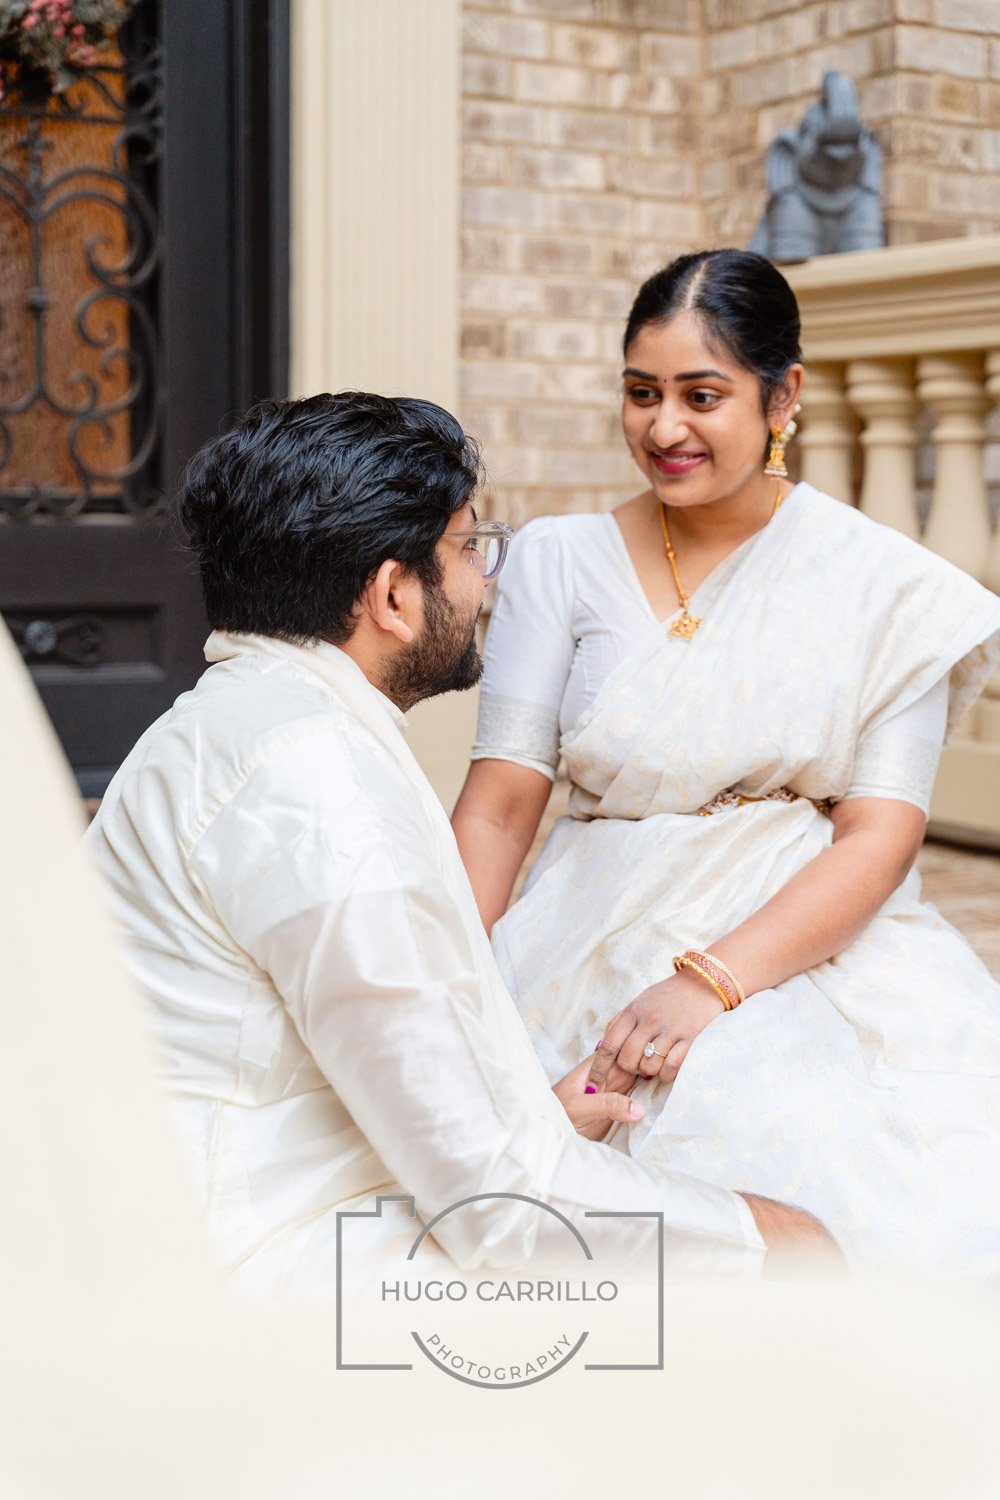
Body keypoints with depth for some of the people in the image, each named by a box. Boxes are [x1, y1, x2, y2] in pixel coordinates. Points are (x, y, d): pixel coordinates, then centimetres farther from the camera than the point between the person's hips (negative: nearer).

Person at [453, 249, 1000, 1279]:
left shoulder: (884, 587, 3)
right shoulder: (561, 561, 7)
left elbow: (880, 837, -4)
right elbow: (499, 805, 2)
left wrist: (715, 982, -18)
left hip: (816, 953, 0)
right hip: (600, 954, 1)